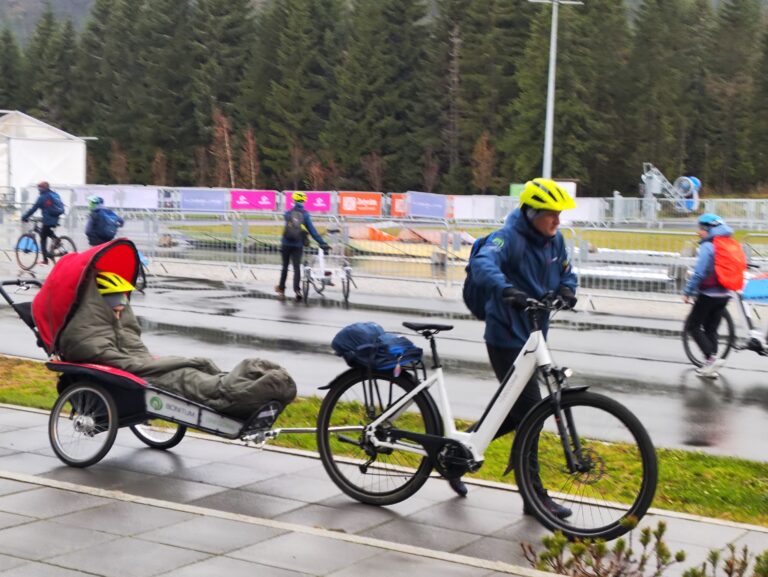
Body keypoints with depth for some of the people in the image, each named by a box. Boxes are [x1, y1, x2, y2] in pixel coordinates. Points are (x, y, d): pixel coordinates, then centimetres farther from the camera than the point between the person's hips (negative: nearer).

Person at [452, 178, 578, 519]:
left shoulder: (554, 240, 6)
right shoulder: (510, 237, -18)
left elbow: (566, 272, 17)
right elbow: (482, 264, -36)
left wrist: (567, 290, -7)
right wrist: (506, 289, -54)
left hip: (532, 337, 9)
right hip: (506, 339, -9)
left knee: (516, 413, 15)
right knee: (529, 414, -7)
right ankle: (535, 496, 2)